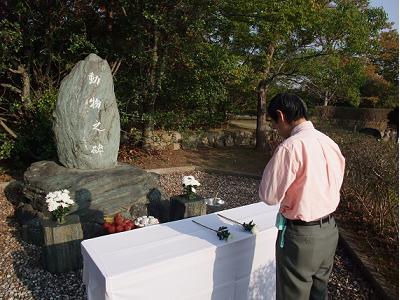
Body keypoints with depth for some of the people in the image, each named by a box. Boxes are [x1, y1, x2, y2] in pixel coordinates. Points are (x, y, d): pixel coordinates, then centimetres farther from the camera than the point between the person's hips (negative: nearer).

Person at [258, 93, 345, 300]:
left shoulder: (290, 147, -23)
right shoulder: (330, 143, 2)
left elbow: (269, 196, -16)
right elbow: (334, 187, 12)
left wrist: (272, 167, -4)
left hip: (301, 236, -7)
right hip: (329, 230, 8)